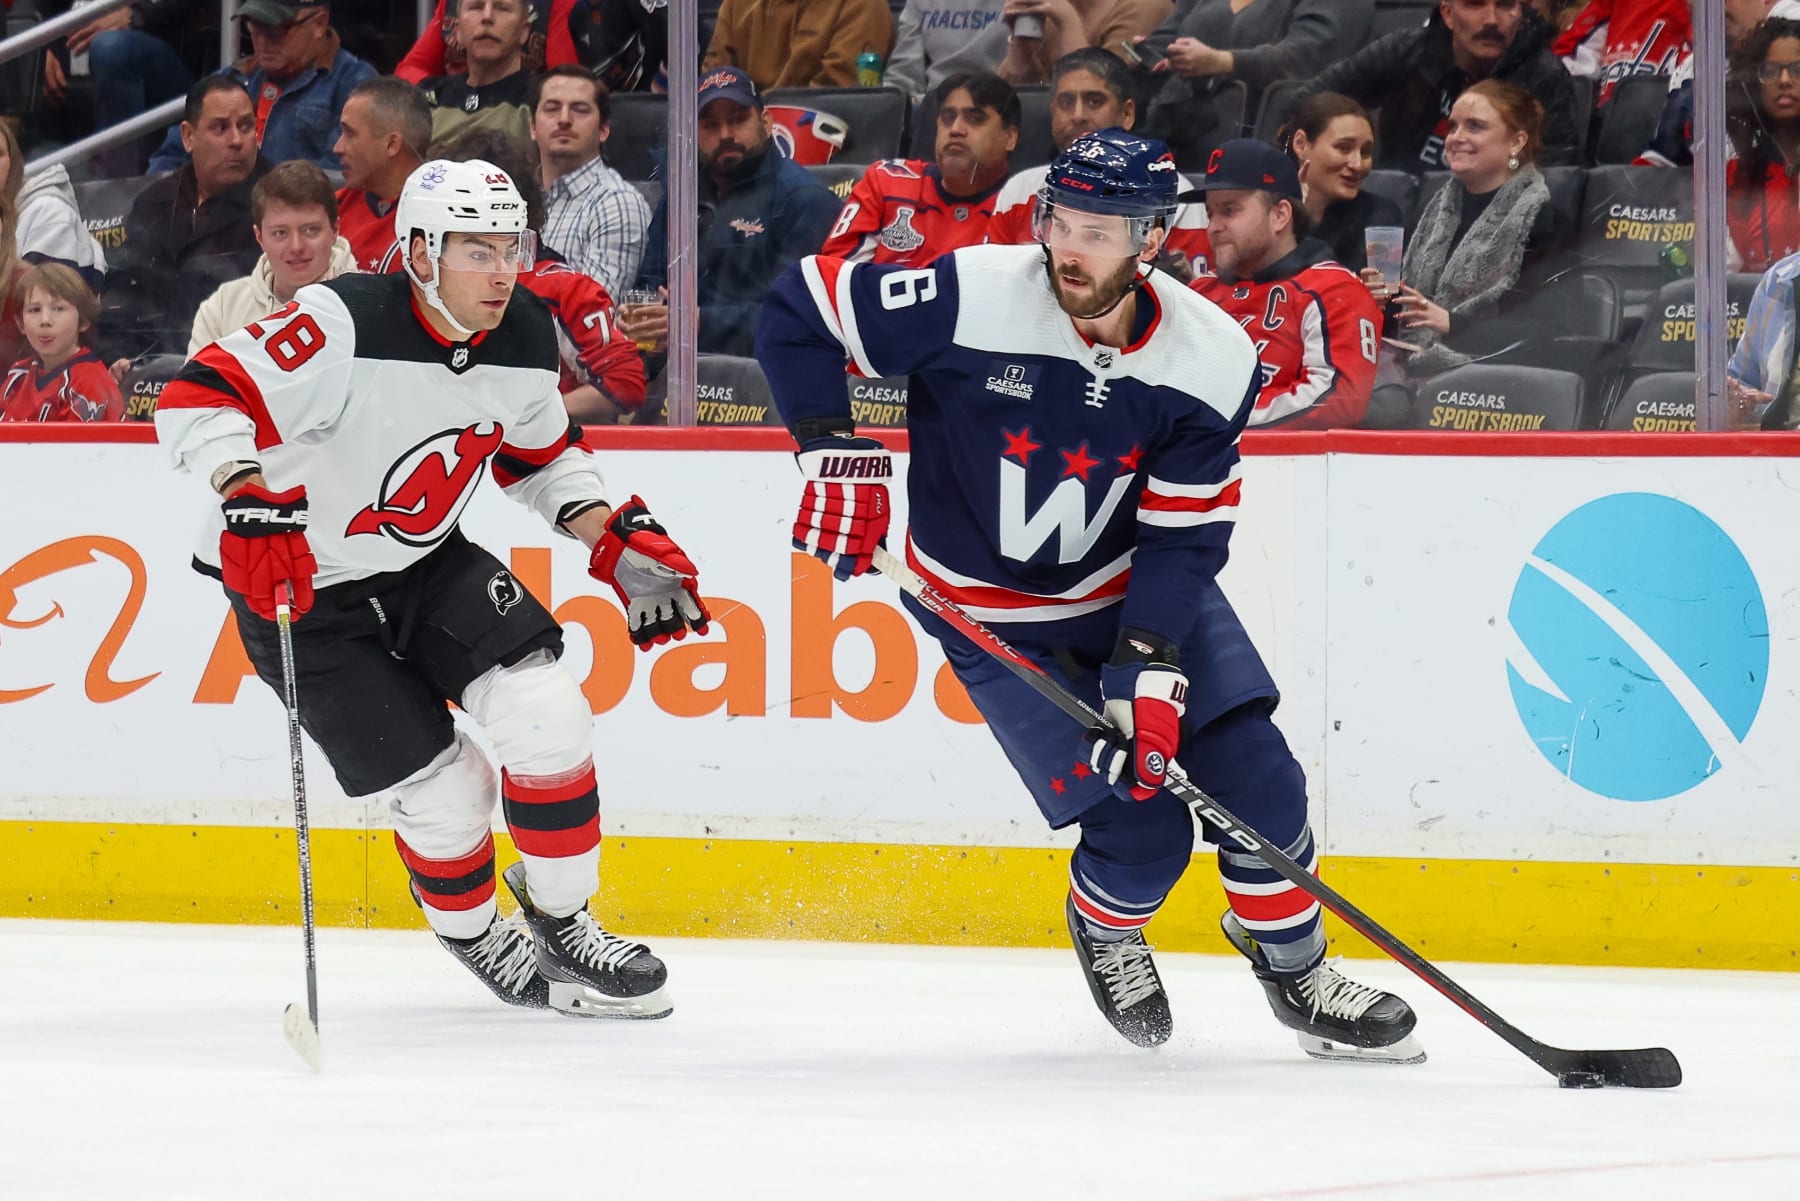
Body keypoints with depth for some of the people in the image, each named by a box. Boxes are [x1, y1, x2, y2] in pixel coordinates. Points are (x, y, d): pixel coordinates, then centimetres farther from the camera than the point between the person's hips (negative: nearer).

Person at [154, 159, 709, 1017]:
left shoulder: (524, 339, -6)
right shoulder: (347, 326, -29)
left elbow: (541, 457, 12)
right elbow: (198, 399, -32)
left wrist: (619, 540, 0)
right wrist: (251, 501, -44)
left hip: (427, 562, 6)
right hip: (302, 588, -6)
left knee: (546, 715, -14)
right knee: (441, 790, -7)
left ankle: (559, 919, 7)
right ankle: (476, 938, 23)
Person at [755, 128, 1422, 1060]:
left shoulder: (1213, 361, -18)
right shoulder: (971, 299, -27)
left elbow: (1185, 536, -15)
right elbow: (798, 311, -17)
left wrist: (1152, 667, -26)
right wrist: (836, 453, -23)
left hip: (1139, 585, 3)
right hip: (994, 612, -3)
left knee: (1258, 783, -6)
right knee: (1143, 831, -11)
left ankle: (1292, 964, 21)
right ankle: (1104, 929, 25)